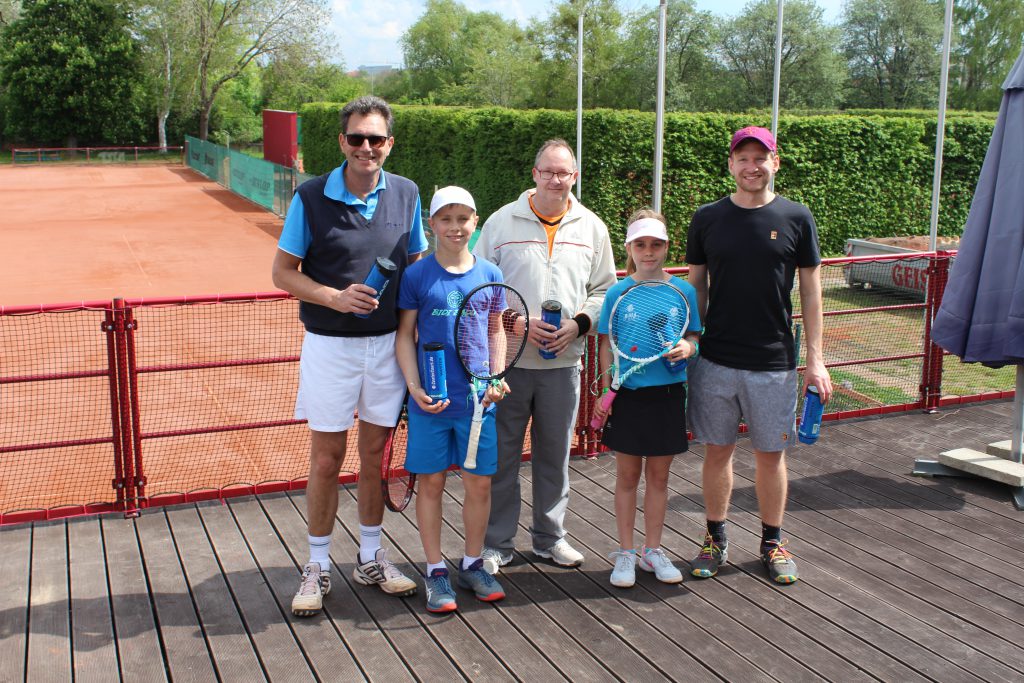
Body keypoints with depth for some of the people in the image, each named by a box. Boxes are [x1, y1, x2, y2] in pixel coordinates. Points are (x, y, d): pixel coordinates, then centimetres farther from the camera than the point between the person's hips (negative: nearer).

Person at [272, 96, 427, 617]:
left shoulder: (406, 194, 2)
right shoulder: (310, 197, -6)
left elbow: (418, 265, 11)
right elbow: (283, 271, -3)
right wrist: (334, 298, -20)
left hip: (389, 344, 3)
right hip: (329, 346, -3)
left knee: (377, 454, 13)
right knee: (327, 459, 4)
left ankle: (370, 558, 28)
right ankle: (317, 566, 20)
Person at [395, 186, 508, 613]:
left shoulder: (489, 274, 4)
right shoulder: (417, 275, -3)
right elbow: (405, 336, 0)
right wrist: (414, 386, -11)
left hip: (478, 400, 2)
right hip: (431, 399, -2)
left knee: (480, 483, 9)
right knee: (431, 483, 6)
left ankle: (473, 565, 27)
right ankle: (435, 571, 20)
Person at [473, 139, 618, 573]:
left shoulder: (592, 228, 8)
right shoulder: (502, 221, 0)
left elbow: (604, 289, 12)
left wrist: (579, 324, -6)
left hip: (564, 362, 2)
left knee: (555, 453, 12)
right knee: (501, 454, 4)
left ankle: (550, 537, 28)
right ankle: (496, 544, 17)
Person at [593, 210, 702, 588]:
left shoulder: (683, 291, -1)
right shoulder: (617, 292, -3)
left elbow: (693, 337, 7)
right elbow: (607, 345, 1)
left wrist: (687, 348, -16)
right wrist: (606, 390, -3)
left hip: (668, 394, 1)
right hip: (628, 394, -1)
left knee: (659, 476, 12)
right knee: (627, 475, 9)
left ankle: (652, 550, 26)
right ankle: (625, 552, 21)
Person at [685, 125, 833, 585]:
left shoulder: (796, 218, -1)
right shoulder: (708, 219, 2)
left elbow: (810, 292, 2)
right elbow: (696, 287, 9)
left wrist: (815, 359, -1)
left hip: (774, 363, -1)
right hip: (715, 361, 1)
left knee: (771, 455, 9)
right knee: (717, 452, 9)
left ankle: (772, 542, 26)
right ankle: (715, 539, 25)